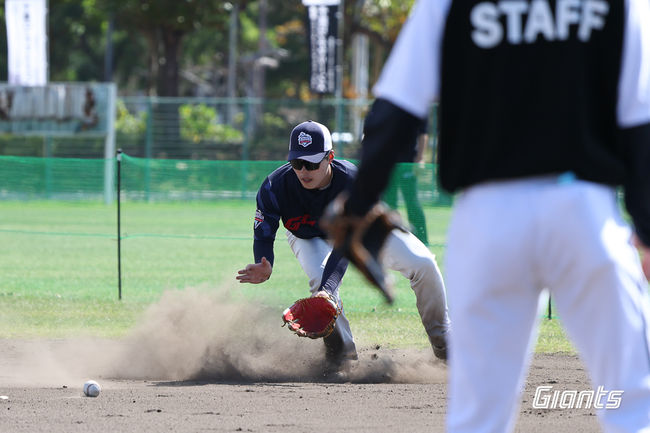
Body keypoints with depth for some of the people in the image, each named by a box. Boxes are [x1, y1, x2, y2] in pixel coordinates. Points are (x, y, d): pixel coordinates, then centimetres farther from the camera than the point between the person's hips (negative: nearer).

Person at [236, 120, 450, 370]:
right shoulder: (275, 187, -35)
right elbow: (263, 235, -29)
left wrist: (327, 289, -57)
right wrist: (265, 267, -53)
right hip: (309, 236, 0)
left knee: (423, 265, -14)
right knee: (319, 279, -33)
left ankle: (442, 342, 9)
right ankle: (342, 351, -9)